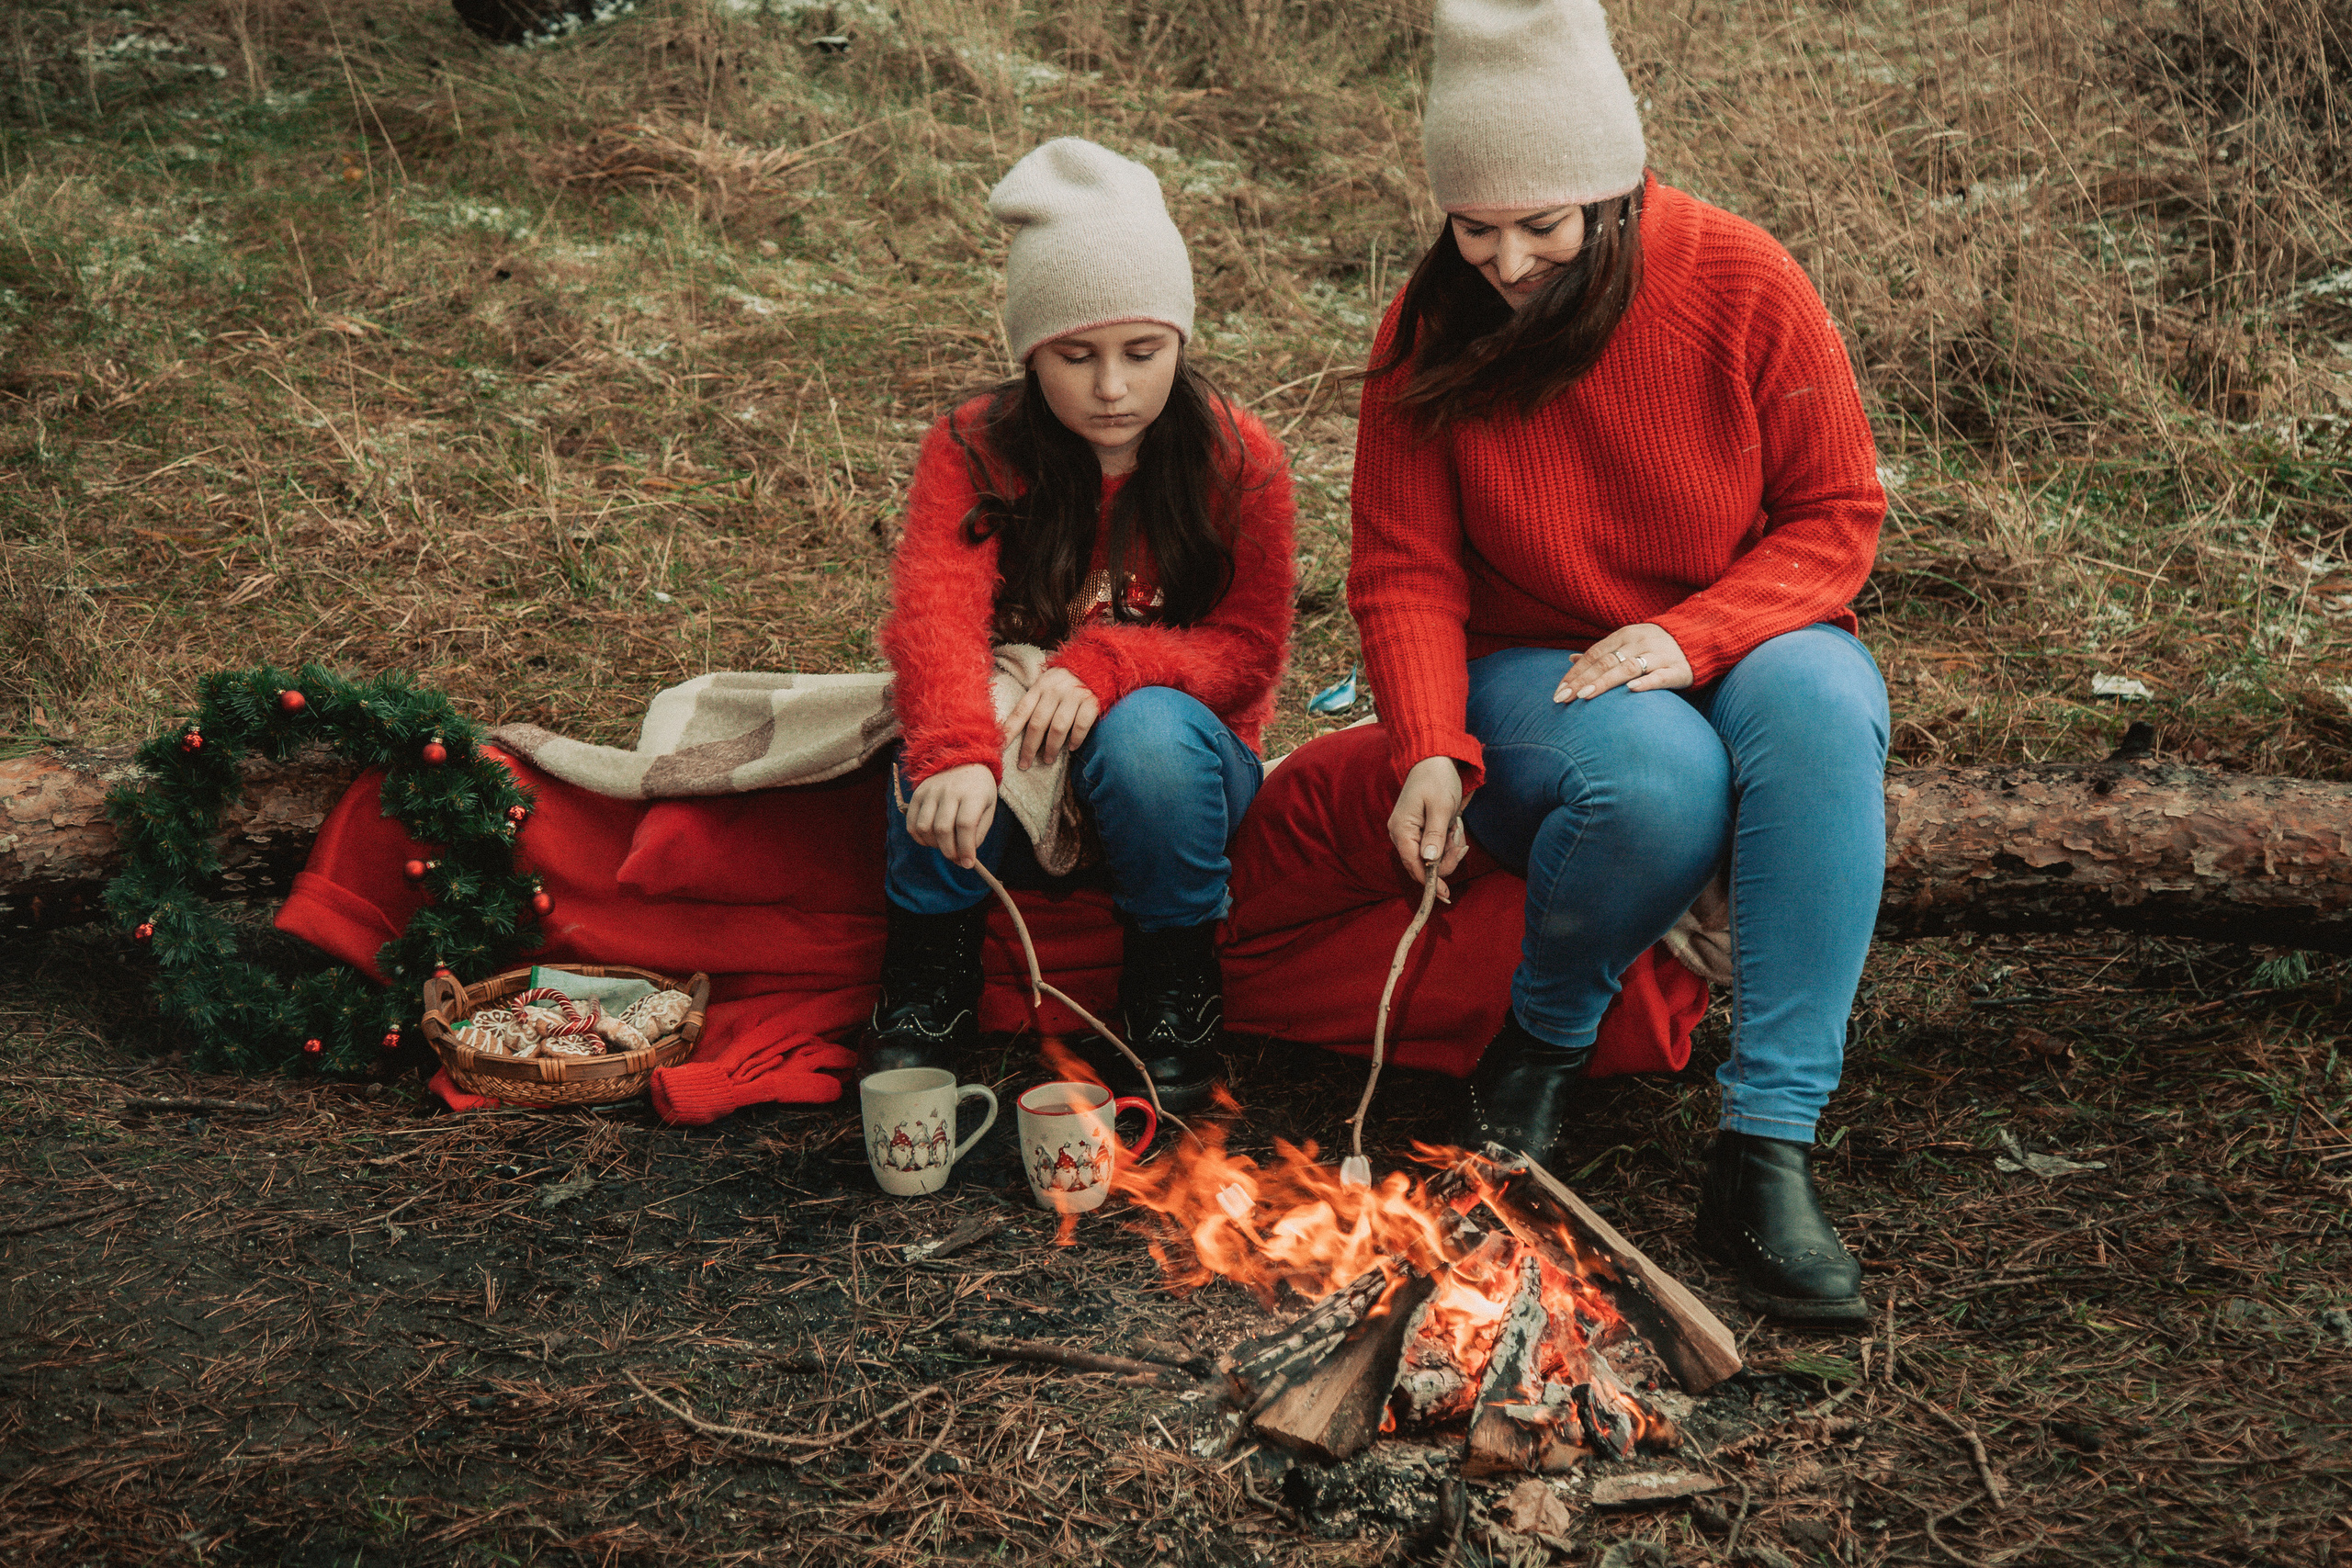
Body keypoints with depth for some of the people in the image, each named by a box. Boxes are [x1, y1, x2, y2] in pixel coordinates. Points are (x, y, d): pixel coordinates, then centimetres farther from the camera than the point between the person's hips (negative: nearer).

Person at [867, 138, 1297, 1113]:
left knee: (1150, 729, -35)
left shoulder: (1237, 461, -9)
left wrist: (1107, 664, -31)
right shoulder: (972, 450, -10)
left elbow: (1249, 650, -11)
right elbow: (934, 610, -28)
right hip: (1018, 773, 1)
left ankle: (1172, 993, -11)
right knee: (966, 711, -33)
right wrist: (956, 754, -49)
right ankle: (927, 981, -12)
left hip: (1185, 748, 0)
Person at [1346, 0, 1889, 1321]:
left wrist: (1690, 635, -23)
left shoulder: (1743, 283, -10)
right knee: (1660, 779, -36)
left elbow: (1837, 516, -6)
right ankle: (1546, 1041, -4)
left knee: (1820, 704, -35)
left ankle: (1769, 1148, -34)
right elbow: (1406, 572, -4)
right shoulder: (1429, 335, -7)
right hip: (1531, 678, -1)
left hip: (1741, 645, 1)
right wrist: (1430, 750, -22)